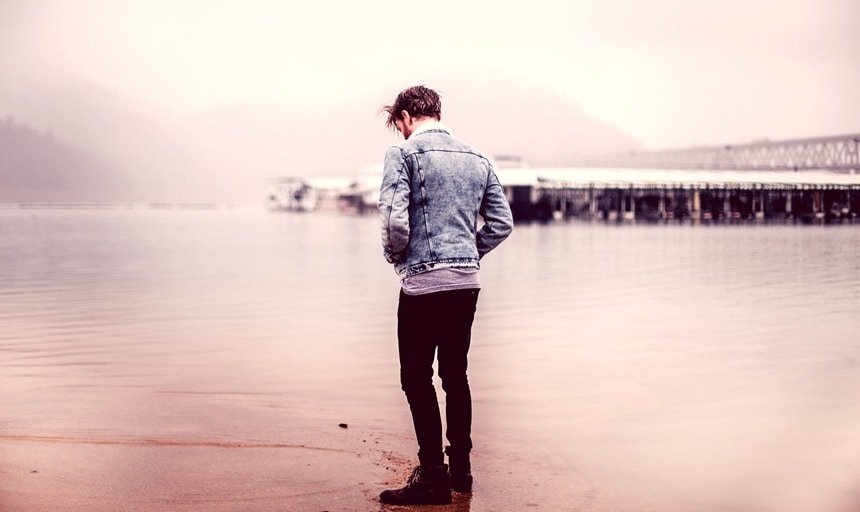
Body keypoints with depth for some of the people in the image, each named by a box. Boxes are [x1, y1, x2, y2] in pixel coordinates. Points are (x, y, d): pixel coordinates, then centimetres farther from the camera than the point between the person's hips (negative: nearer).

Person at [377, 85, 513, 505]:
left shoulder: (404, 153, -7)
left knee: (416, 379, 0)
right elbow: (502, 222, 10)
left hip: (424, 282, -6)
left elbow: (395, 219, -17)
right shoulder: (477, 159, 12)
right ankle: (460, 469, 21)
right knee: (455, 375, 15)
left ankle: (433, 477, -1)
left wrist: (396, 256, 1)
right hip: (468, 282, 7)